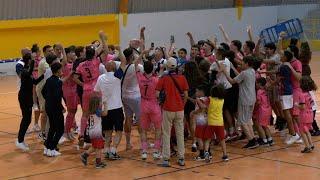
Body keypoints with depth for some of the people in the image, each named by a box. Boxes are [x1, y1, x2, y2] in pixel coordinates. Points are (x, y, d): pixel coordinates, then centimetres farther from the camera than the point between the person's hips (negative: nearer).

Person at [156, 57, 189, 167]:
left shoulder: (164, 79, -6)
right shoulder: (182, 78, 0)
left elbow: (157, 94, -8)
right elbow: (185, 95, 0)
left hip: (168, 109, -2)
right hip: (179, 110, 2)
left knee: (166, 134, 4)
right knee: (180, 134, 10)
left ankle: (166, 159, 2)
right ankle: (181, 159, 13)